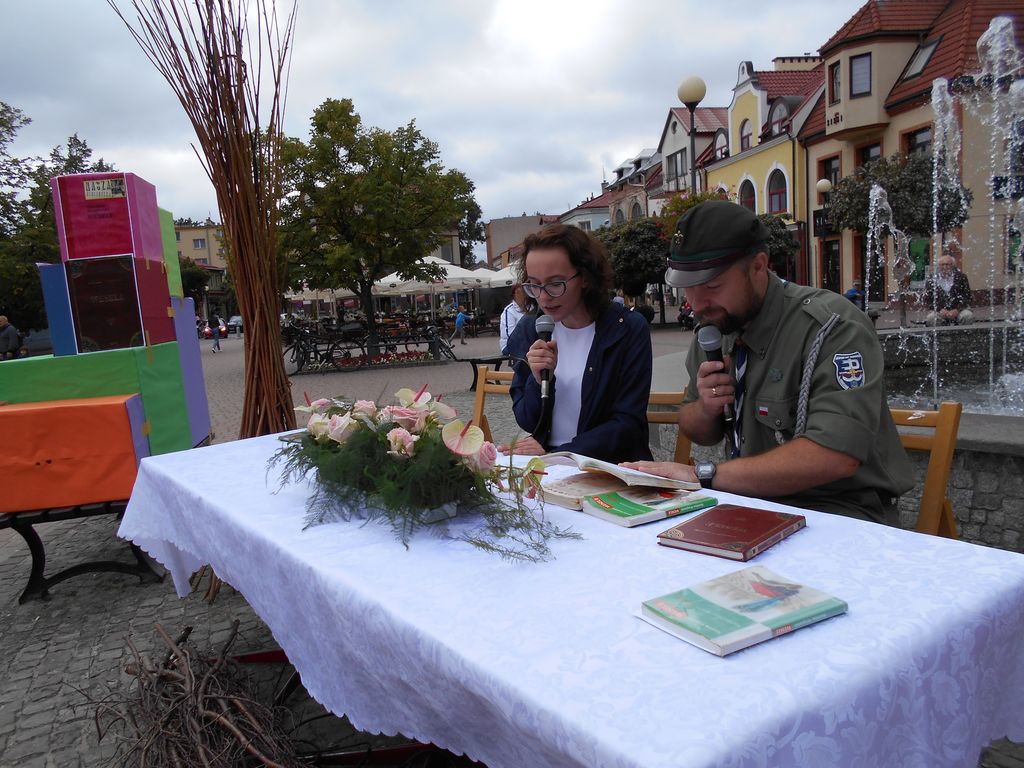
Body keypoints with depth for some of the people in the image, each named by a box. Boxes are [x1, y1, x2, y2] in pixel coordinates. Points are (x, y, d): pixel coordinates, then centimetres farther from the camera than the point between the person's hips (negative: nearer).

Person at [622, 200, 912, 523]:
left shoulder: (832, 327, -19)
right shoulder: (716, 326, 2)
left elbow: (835, 456, -29)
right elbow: (701, 434, 14)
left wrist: (705, 474, -28)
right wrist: (707, 407, -11)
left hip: (833, 507, -5)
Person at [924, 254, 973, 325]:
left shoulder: (961, 277, 8)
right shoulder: (931, 280, 7)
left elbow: (967, 297, 4)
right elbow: (927, 299, 2)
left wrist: (957, 310, -13)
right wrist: (940, 310, -14)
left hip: (958, 309, 1)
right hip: (939, 310, -1)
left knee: (968, 316, -30)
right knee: (930, 318, -32)